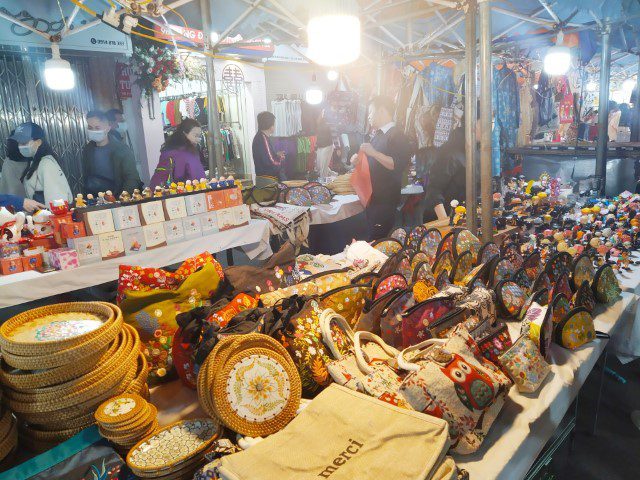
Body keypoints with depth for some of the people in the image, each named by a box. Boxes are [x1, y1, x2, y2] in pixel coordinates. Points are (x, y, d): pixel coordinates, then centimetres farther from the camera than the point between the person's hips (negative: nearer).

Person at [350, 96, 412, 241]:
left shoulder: (397, 136, -10)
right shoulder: (378, 135, 17)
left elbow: (398, 165, -23)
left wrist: (374, 153, -25)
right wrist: (359, 160, 11)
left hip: (385, 200, -9)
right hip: (371, 197, 9)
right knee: (371, 237, 16)